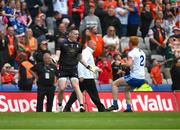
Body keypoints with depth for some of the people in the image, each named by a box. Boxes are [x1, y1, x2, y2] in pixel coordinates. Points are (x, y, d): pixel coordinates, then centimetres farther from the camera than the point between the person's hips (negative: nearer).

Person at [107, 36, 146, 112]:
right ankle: (128, 108, 21)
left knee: (114, 84, 2)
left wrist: (121, 64, -9)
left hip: (135, 77, -8)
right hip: (142, 78, 8)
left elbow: (129, 63, -27)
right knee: (126, 89, 30)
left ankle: (115, 104, -5)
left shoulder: (132, 53, -10)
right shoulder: (142, 52, 16)